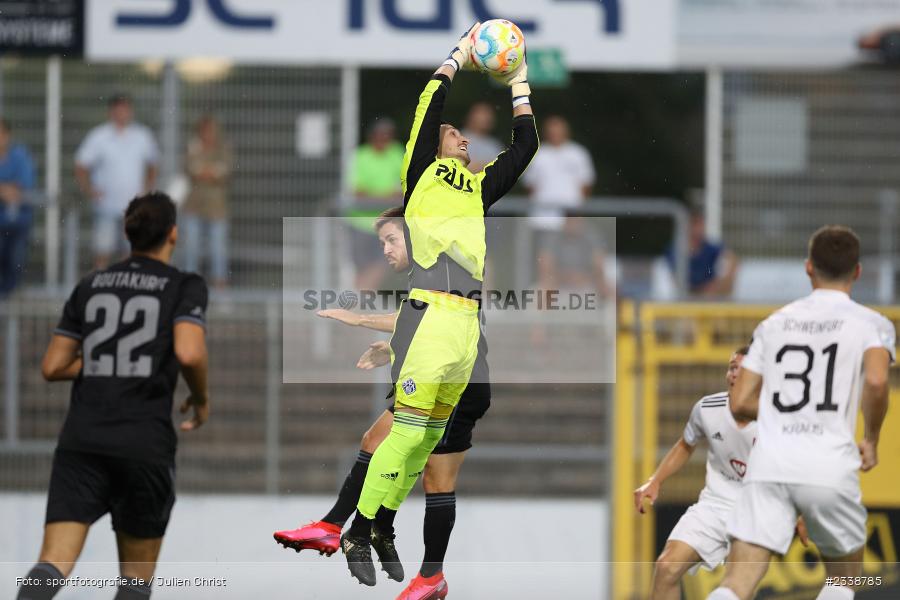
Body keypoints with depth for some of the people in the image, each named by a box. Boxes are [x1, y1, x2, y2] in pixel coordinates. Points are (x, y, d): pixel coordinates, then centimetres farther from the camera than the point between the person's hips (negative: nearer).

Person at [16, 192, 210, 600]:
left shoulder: (91, 286, 13)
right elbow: (189, 353, -16)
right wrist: (201, 398, 4)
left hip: (81, 440, 2)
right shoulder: (185, 287, 1)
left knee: (54, 566, -8)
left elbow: (52, 367, 12)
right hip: (145, 442, -2)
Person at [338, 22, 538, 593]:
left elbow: (526, 146, 25)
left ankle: (383, 529, 15)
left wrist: (519, 83, 23)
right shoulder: (424, 174, 7)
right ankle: (358, 535, -5)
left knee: (431, 436, 8)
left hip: (468, 324, 7)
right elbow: (430, 104, -2)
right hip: (430, 316, -7)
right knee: (409, 432, -11)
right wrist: (460, 55, 8)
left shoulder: (479, 186, 23)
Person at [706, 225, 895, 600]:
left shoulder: (774, 323, 16)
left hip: (768, 465, 2)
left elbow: (740, 403, 15)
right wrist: (871, 440, 2)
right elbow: (876, 381, -15)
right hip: (830, 468, -2)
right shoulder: (872, 324, 4)